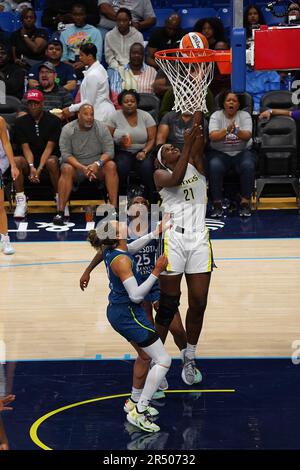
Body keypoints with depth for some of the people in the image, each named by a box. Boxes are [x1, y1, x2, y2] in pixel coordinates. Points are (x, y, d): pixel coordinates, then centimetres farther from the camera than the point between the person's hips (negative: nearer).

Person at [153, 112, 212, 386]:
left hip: (199, 239, 3)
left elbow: (199, 137, 1)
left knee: (199, 303, 3)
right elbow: (176, 179, -16)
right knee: (168, 304, -2)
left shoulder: (195, 163, 16)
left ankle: (190, 358, 18)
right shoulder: (161, 174, 7)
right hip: (174, 238, -3)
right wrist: (187, 146, -16)